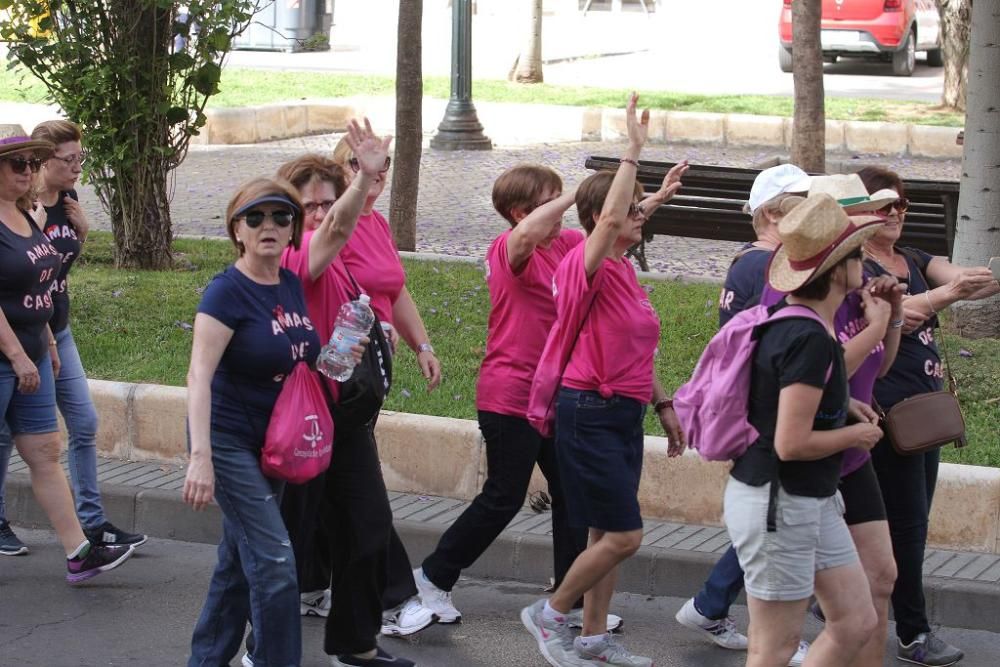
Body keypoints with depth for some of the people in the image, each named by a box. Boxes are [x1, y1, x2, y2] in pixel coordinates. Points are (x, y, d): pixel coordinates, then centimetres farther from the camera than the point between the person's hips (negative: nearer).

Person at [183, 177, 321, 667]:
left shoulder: (291, 284, 4)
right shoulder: (227, 291, -17)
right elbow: (200, 375, -26)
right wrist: (200, 456, -35)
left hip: (272, 443, 7)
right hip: (230, 439, -7)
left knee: (240, 560, 14)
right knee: (275, 561, -12)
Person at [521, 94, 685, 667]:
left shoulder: (626, 273, 13)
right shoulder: (589, 265, -14)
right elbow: (610, 220, -35)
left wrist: (664, 405, 18)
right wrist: (634, 151, -33)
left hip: (624, 415, 9)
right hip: (590, 414, -9)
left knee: (607, 534, 13)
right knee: (623, 535, -8)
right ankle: (551, 614, 8)